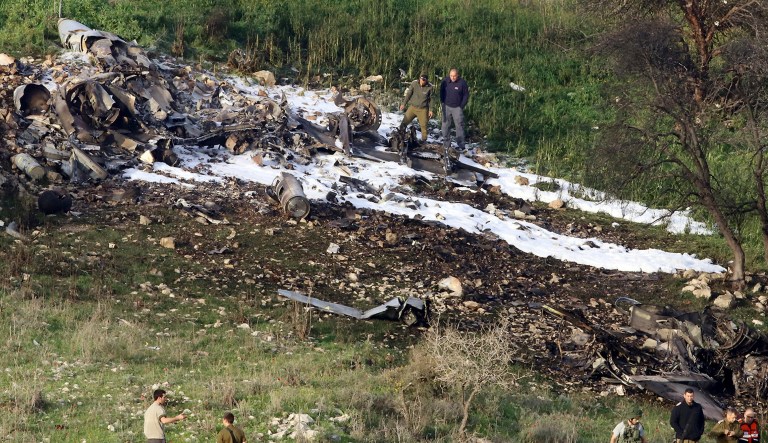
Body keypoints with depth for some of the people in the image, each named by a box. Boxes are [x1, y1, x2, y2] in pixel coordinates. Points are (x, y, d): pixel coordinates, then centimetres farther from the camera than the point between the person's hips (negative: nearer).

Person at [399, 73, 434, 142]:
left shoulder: (429, 87, -11)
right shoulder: (414, 83, -11)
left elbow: (431, 99, -1)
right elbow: (408, 94, 0)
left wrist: (430, 110, 0)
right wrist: (404, 104, 2)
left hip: (423, 109, -2)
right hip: (412, 107, 2)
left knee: (423, 125, 2)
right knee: (404, 122, 3)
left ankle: (424, 140, 15)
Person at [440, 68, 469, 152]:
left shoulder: (462, 83, -10)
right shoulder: (445, 81, -3)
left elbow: (466, 95, -1)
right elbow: (441, 91, 13)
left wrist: (462, 106, -4)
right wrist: (442, 102, 6)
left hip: (457, 107, -3)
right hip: (447, 106, 3)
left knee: (459, 125, -4)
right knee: (445, 125, 3)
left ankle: (461, 145, 0)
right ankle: (446, 144, 11)